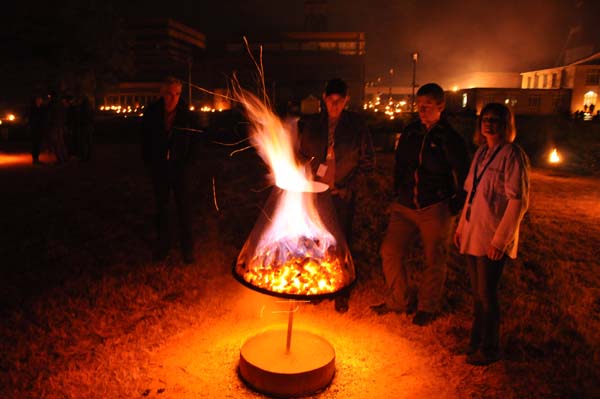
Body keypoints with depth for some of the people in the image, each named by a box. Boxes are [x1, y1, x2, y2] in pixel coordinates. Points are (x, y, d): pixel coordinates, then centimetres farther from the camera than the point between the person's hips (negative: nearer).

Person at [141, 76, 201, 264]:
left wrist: (188, 162, -5)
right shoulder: (151, 113, -4)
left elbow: (194, 141, 0)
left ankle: (187, 248, 14)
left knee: (184, 207, 2)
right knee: (161, 207, 12)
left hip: (180, 168, -2)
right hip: (159, 168, 2)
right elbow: (145, 140, 7)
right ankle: (162, 245, 26)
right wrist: (148, 162, 3)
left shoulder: (187, 115, -8)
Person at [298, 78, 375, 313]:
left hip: (342, 195, -2)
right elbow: (303, 155, 13)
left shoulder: (357, 125, -2)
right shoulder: (312, 124, 4)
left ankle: (342, 294, 21)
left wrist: (349, 186, -8)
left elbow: (367, 162, 0)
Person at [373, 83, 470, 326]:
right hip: (405, 206, 5)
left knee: (434, 261, 9)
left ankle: (428, 307, 30)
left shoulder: (451, 139, -9)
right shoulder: (410, 132, 5)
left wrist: (456, 207, -7)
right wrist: (398, 194, 12)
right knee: (390, 251, 2)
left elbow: (463, 176, -5)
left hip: (436, 210, -4)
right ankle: (400, 300, 22)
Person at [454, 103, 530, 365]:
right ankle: (476, 341, 33)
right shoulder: (481, 153, 10)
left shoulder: (512, 155, -12)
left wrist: (500, 239, -18)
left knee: (486, 294, 4)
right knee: (477, 292, 17)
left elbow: (519, 201, -16)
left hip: (493, 240, -7)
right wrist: (461, 226, 14)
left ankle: (489, 349, 23)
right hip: (473, 235, 7)